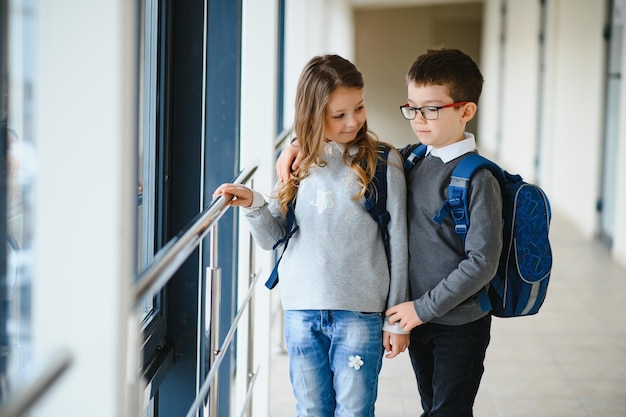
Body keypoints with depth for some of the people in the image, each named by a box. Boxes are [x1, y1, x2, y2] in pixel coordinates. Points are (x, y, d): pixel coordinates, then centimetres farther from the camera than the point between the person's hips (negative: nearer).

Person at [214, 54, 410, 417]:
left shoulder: (382, 162, -4)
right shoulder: (300, 163, 7)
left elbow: (398, 244, -3)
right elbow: (273, 238, 8)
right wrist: (253, 204, -12)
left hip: (360, 312, -4)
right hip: (301, 309, 4)